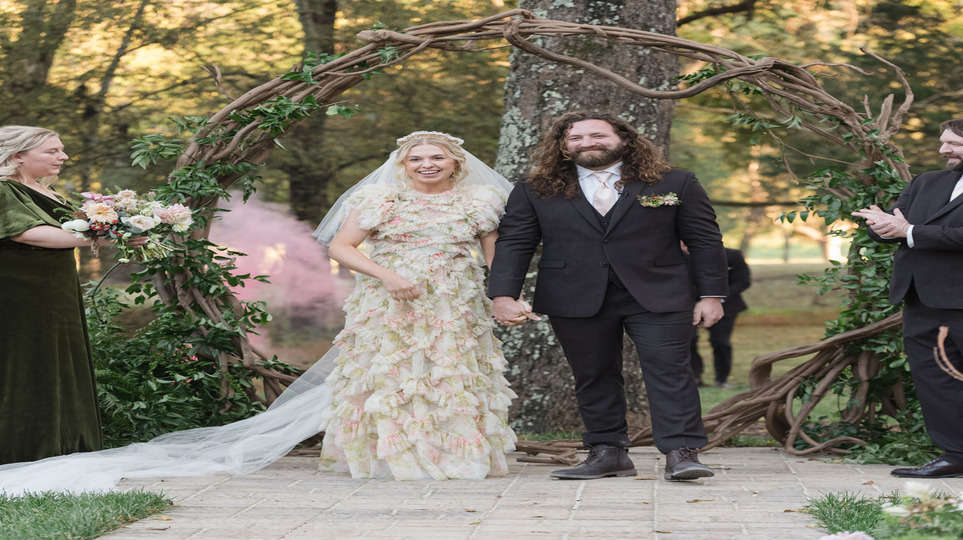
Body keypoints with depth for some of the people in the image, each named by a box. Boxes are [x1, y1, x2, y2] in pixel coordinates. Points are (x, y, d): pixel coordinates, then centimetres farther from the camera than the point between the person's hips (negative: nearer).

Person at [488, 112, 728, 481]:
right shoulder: (535, 193, 6)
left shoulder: (674, 184, 5)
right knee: (593, 378, 3)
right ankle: (608, 454, 11)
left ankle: (681, 454, -10)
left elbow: (704, 240, 6)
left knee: (668, 370, -10)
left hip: (657, 297, -1)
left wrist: (711, 295, 0)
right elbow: (512, 244, 2)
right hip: (576, 300, 2)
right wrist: (503, 296, -11)